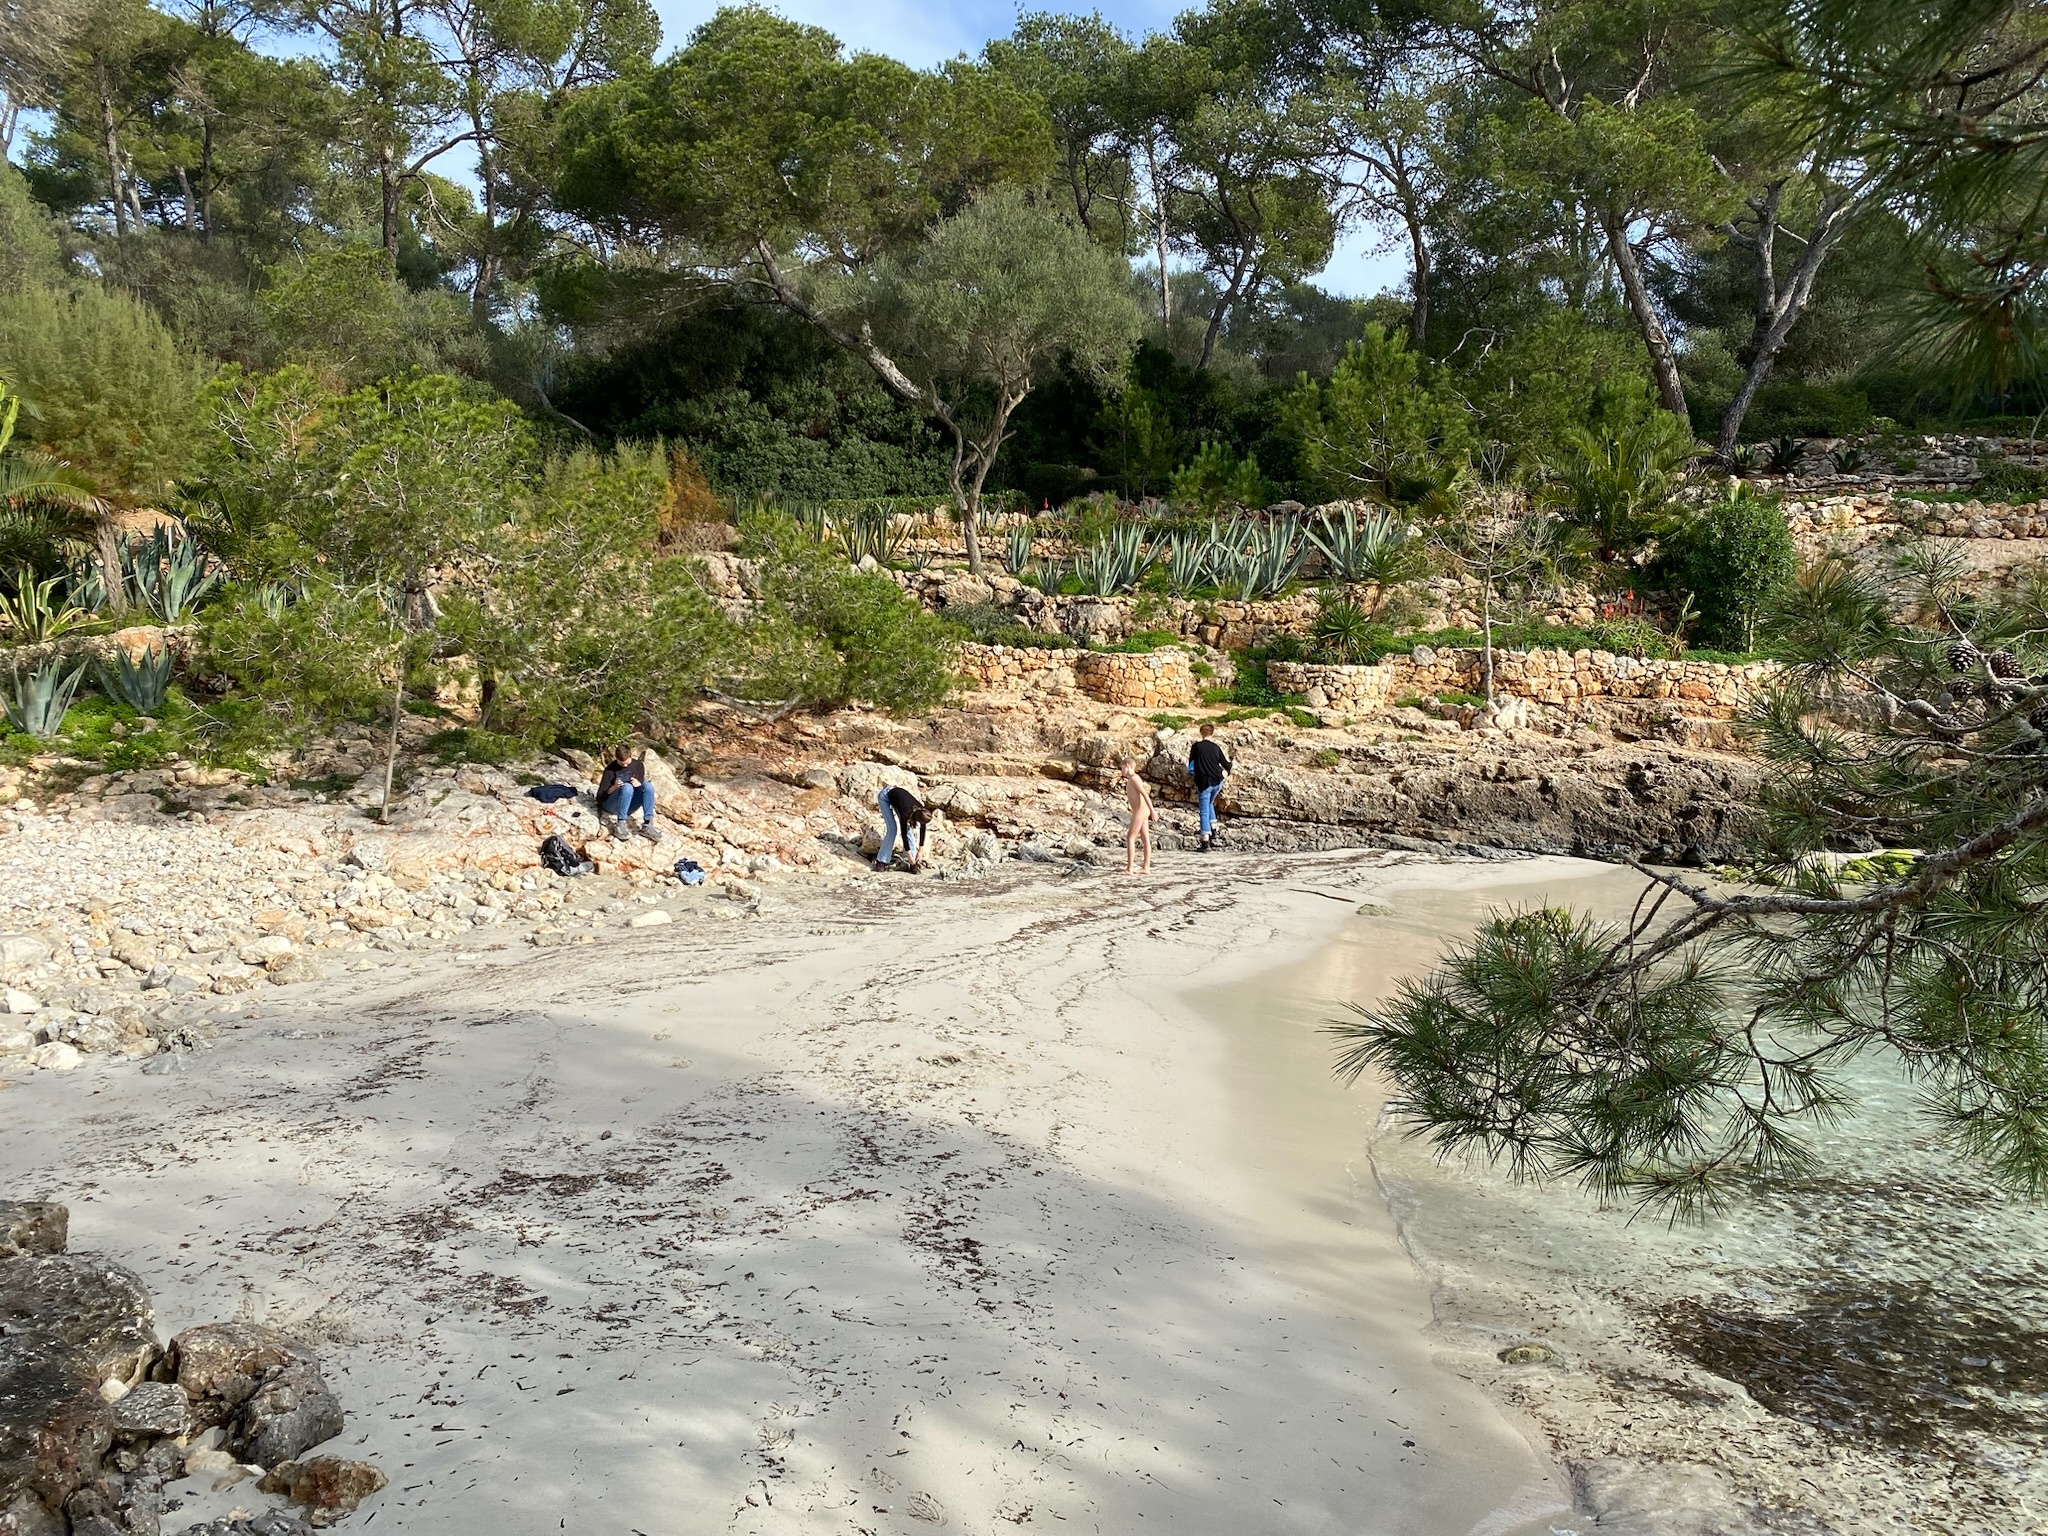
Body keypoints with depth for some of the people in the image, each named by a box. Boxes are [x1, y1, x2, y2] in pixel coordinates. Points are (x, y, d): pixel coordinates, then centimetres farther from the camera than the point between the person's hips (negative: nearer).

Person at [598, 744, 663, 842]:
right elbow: (601, 795, -5)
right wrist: (614, 788, -25)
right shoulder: (611, 769, -5)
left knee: (648, 786, -25)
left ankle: (647, 826, -32)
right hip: (611, 805, -3)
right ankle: (620, 825, -33)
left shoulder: (638, 765, 4)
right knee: (627, 787, -35)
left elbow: (642, 786, 8)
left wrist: (638, 784, -16)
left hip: (629, 806, 3)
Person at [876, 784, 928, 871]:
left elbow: (922, 829, -10)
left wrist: (921, 851, -6)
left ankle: (912, 864, -3)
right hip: (885, 797, -5)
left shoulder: (921, 811, -25)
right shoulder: (905, 813, -37)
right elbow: (904, 834, -28)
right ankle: (881, 861, -5)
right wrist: (909, 857, -21)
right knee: (892, 829, -15)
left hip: (898, 794, 5)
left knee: (908, 828, -6)